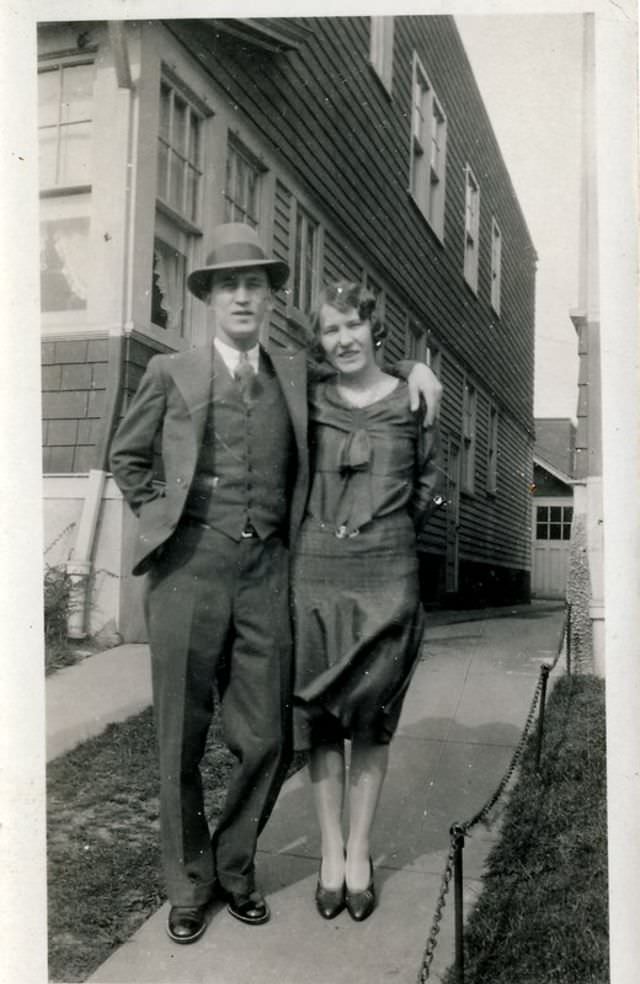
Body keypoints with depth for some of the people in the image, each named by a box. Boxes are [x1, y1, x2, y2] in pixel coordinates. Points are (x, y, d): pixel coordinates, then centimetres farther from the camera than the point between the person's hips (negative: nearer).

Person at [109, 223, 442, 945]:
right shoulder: (171, 373, 7)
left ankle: (233, 868, 30)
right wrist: (162, 516, 7)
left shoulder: (296, 373, 12)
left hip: (265, 572, 2)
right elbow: (127, 458, 18)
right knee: (182, 740, 6)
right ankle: (188, 884, 26)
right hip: (190, 568, -1)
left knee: (265, 739, 5)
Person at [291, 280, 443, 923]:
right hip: (316, 570, 1)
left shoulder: (412, 401, 4)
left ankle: (359, 852, 19)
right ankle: (330, 851, 18)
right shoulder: (309, 403, 5)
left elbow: (429, 484, 15)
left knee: (372, 715, 6)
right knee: (319, 714, 5)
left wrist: (388, 534, 11)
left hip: (386, 575, -1)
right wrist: (322, 531, 8)